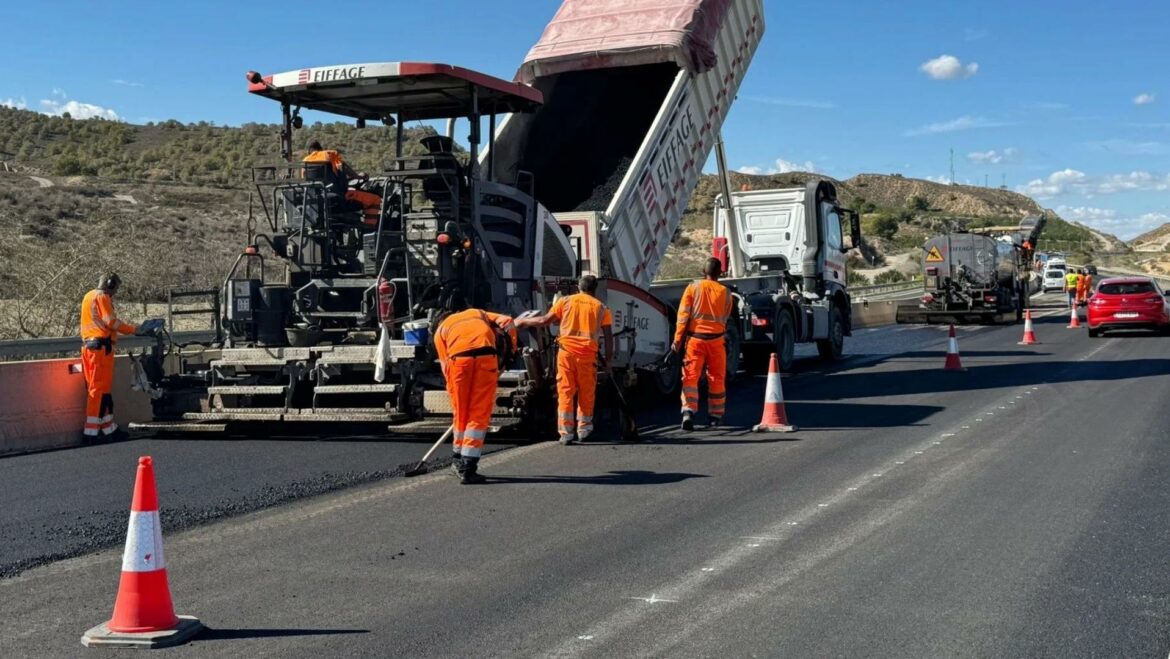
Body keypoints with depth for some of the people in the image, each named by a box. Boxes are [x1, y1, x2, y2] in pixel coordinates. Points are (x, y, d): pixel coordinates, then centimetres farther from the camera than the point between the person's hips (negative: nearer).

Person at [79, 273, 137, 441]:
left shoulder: (88, 296, 23)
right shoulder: (102, 297, -6)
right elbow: (110, 321, -15)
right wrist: (133, 329, -7)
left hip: (88, 344, 10)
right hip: (101, 346, -10)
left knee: (102, 387, 12)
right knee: (100, 388, -9)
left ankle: (108, 427, 16)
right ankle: (90, 431, -10)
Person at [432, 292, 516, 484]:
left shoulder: (442, 328, 31)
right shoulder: (480, 314, 36)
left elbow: (445, 366, 23)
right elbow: (507, 322, 18)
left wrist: (453, 393, 28)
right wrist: (511, 350, 25)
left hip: (459, 360, 0)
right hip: (486, 357, 0)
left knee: (461, 413, 16)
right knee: (479, 414, 4)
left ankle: (460, 462, 31)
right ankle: (468, 468, -2)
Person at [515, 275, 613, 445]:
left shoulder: (565, 301, 9)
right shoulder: (601, 307, 11)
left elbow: (545, 320, 6)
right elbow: (608, 335, 7)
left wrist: (522, 322, 18)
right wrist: (608, 357, 16)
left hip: (566, 351, 0)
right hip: (588, 354, 0)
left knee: (565, 393, 3)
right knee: (586, 393, 13)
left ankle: (566, 433, 1)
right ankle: (583, 429, 21)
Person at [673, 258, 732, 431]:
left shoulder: (693, 288, -1)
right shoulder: (725, 292, 3)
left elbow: (683, 314, -5)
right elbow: (725, 318, 12)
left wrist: (677, 340, -3)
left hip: (695, 338, -1)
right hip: (716, 339, 1)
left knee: (690, 377, -1)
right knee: (717, 379, 13)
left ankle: (688, 411, -19)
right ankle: (715, 416, 20)